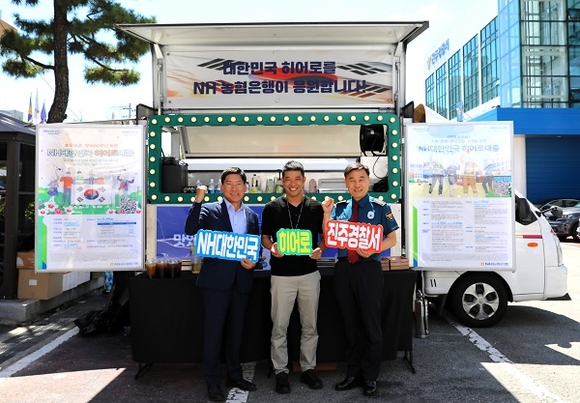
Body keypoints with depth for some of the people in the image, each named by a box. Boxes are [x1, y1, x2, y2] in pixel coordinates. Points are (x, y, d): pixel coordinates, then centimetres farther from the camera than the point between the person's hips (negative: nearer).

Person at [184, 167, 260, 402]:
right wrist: (198, 200, -23)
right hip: (217, 279, -4)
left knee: (236, 331, 15)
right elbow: (190, 230, -18)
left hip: (241, 280, 4)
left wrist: (254, 262, -7)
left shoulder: (252, 216, 11)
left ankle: (234, 376, 30)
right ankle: (213, 382, 16)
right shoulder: (210, 210, -2)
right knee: (214, 331, 3)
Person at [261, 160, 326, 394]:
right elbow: (264, 237, 6)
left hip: (310, 274, 2)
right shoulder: (271, 208, 0)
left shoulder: (316, 208, 3)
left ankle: (308, 369, 28)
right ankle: (281, 371, 21)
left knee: (310, 326, 12)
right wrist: (272, 248, -15)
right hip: (282, 275, -1)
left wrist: (320, 249, -12)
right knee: (279, 327, 6)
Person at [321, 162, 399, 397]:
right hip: (343, 269, 3)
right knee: (350, 324, 14)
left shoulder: (380, 207, 0)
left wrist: (373, 250, -16)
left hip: (368, 268, -3)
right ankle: (352, 374, 29)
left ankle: (370, 377, 24)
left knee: (370, 323, 8)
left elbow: (392, 238, 1)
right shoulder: (340, 208, 8)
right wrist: (327, 213, -9)